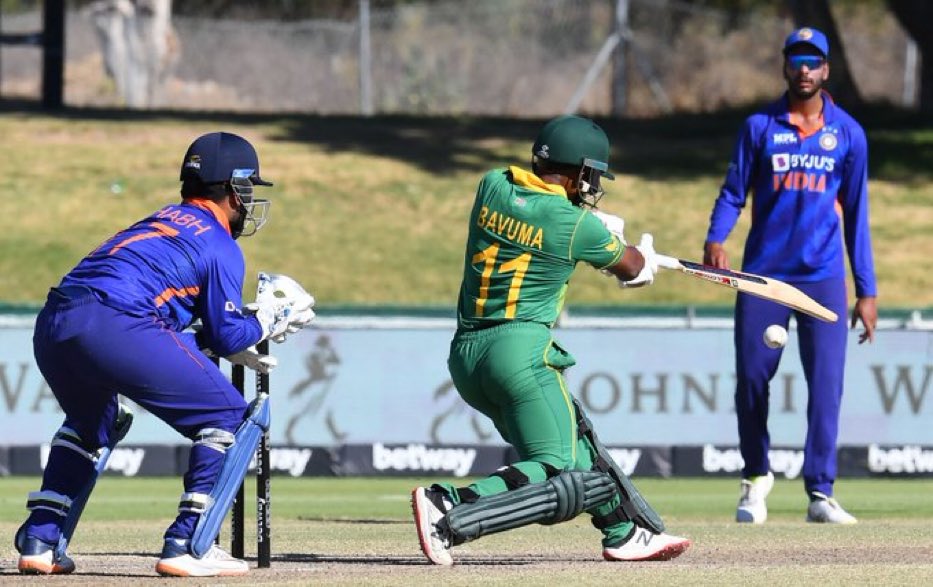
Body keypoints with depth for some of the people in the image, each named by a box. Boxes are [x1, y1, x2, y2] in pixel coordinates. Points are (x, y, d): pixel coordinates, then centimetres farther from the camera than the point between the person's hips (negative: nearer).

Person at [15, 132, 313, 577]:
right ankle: (186, 546, -1)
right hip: (112, 327, -8)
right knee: (228, 417, 6)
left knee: (92, 423, 36)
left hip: (51, 327, 8)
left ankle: (39, 540, 25)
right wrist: (264, 323, 28)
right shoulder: (220, 246, 9)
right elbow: (229, 336, 9)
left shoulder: (162, 223, 32)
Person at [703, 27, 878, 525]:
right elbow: (733, 192, 5)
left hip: (823, 277, 0)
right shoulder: (760, 127, 6)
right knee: (751, 378, -1)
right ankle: (756, 477, 21)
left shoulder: (848, 133, 8)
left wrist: (866, 292, 7)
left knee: (826, 383, -10)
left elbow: (856, 215, 10)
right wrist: (715, 240, -16)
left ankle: (820, 493, -9)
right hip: (763, 275, 0)